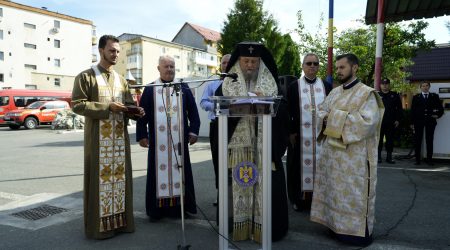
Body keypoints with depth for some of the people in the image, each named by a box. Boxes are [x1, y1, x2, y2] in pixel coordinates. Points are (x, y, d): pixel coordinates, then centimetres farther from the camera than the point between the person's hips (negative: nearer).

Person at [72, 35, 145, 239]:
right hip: (98, 137, -5)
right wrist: (107, 107, -16)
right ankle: (100, 224, 9)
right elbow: (77, 104, -9)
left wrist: (136, 112, -7)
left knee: (120, 175, 7)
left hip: (120, 137, 5)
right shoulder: (86, 76, -1)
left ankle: (121, 219, 17)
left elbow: (128, 104, 17)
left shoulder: (121, 80, 16)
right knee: (101, 176, -2)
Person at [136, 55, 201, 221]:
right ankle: (157, 208, 13)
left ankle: (179, 205, 17)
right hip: (157, 140, -1)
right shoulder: (150, 89, 5)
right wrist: (142, 135, -3)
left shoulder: (183, 88, 7)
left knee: (179, 170, 6)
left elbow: (193, 111, 8)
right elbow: (142, 114, 4)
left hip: (179, 139, 1)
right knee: (158, 170, 4)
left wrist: (193, 131, 0)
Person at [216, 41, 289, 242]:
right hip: (238, 145, 0)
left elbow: (282, 109, 0)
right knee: (239, 186, 3)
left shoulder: (272, 84, 9)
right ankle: (239, 229, 15)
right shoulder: (227, 84, 8)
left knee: (265, 187, 1)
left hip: (266, 146, 0)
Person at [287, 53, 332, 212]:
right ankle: (299, 199, 15)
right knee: (301, 165, 4)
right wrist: (291, 132, -6)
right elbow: (289, 111, -1)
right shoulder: (294, 87, 1)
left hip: (321, 134, 2)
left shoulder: (326, 86, 8)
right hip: (301, 135, -2)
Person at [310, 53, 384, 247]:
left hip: (354, 155, -7)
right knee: (334, 191, 13)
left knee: (353, 193, 1)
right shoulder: (335, 92, 13)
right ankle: (336, 224, 27)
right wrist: (325, 118, -9)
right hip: (331, 150, 7)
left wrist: (338, 117, -16)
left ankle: (358, 230, 14)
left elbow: (368, 121, -20)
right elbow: (321, 112, 15)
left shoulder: (367, 93, -8)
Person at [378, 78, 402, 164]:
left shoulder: (395, 95, 10)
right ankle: (378, 156, 10)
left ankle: (389, 157, 13)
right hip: (379, 122, -1)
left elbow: (399, 108, 9)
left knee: (390, 140, 5)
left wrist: (398, 120, 1)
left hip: (391, 122, 2)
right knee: (379, 140, 2)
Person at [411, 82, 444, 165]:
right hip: (418, 121, 0)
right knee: (418, 140, 2)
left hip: (430, 121, 1)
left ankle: (429, 159, 8)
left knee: (429, 140, 1)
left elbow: (440, 108, 14)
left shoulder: (434, 96, 11)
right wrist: (412, 122, -2)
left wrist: (438, 115, -3)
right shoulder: (416, 97, 8)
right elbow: (412, 110, 4)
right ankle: (417, 159, 7)